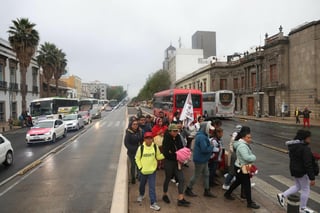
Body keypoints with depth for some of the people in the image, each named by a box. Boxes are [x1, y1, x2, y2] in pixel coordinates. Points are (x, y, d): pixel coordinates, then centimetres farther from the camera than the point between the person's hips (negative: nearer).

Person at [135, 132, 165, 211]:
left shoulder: (155, 147, -9)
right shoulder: (141, 148, -15)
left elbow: (158, 156, 2)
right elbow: (137, 158, -5)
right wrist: (140, 167, -10)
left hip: (152, 170, 0)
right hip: (143, 170, 1)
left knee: (152, 187, -3)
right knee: (142, 184, 23)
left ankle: (153, 203, 5)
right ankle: (141, 195, 51)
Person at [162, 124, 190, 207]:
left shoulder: (178, 139, 1)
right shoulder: (166, 140, -17)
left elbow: (181, 148, 13)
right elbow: (166, 153, -21)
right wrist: (176, 157, -22)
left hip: (177, 162, 6)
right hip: (169, 162, -5)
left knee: (181, 179, 0)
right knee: (168, 179, 12)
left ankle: (180, 199, 8)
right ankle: (165, 195, 36)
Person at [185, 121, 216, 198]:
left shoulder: (202, 135, 8)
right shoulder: (202, 137, -26)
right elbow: (204, 149, -30)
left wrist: (210, 146, -2)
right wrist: (212, 147, -14)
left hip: (203, 159, 10)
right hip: (200, 160, -10)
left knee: (206, 175, 16)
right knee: (196, 175, 5)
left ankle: (207, 191, 28)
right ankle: (188, 189, 21)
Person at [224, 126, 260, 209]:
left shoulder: (244, 144, 8)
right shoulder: (242, 146, -26)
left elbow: (248, 155, 14)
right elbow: (247, 157, -32)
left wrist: (252, 157, -3)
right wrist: (254, 157, -17)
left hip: (241, 167, 11)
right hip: (242, 168, -11)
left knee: (238, 181, 24)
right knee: (247, 185, -1)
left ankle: (227, 193, 38)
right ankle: (249, 203, 11)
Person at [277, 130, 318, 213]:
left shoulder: (294, 146, 4)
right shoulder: (305, 149, -24)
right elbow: (308, 164, -25)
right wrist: (312, 178, -21)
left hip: (294, 170, 9)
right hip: (302, 172, -8)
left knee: (297, 186, 23)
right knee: (305, 189, 9)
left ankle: (283, 195, 17)